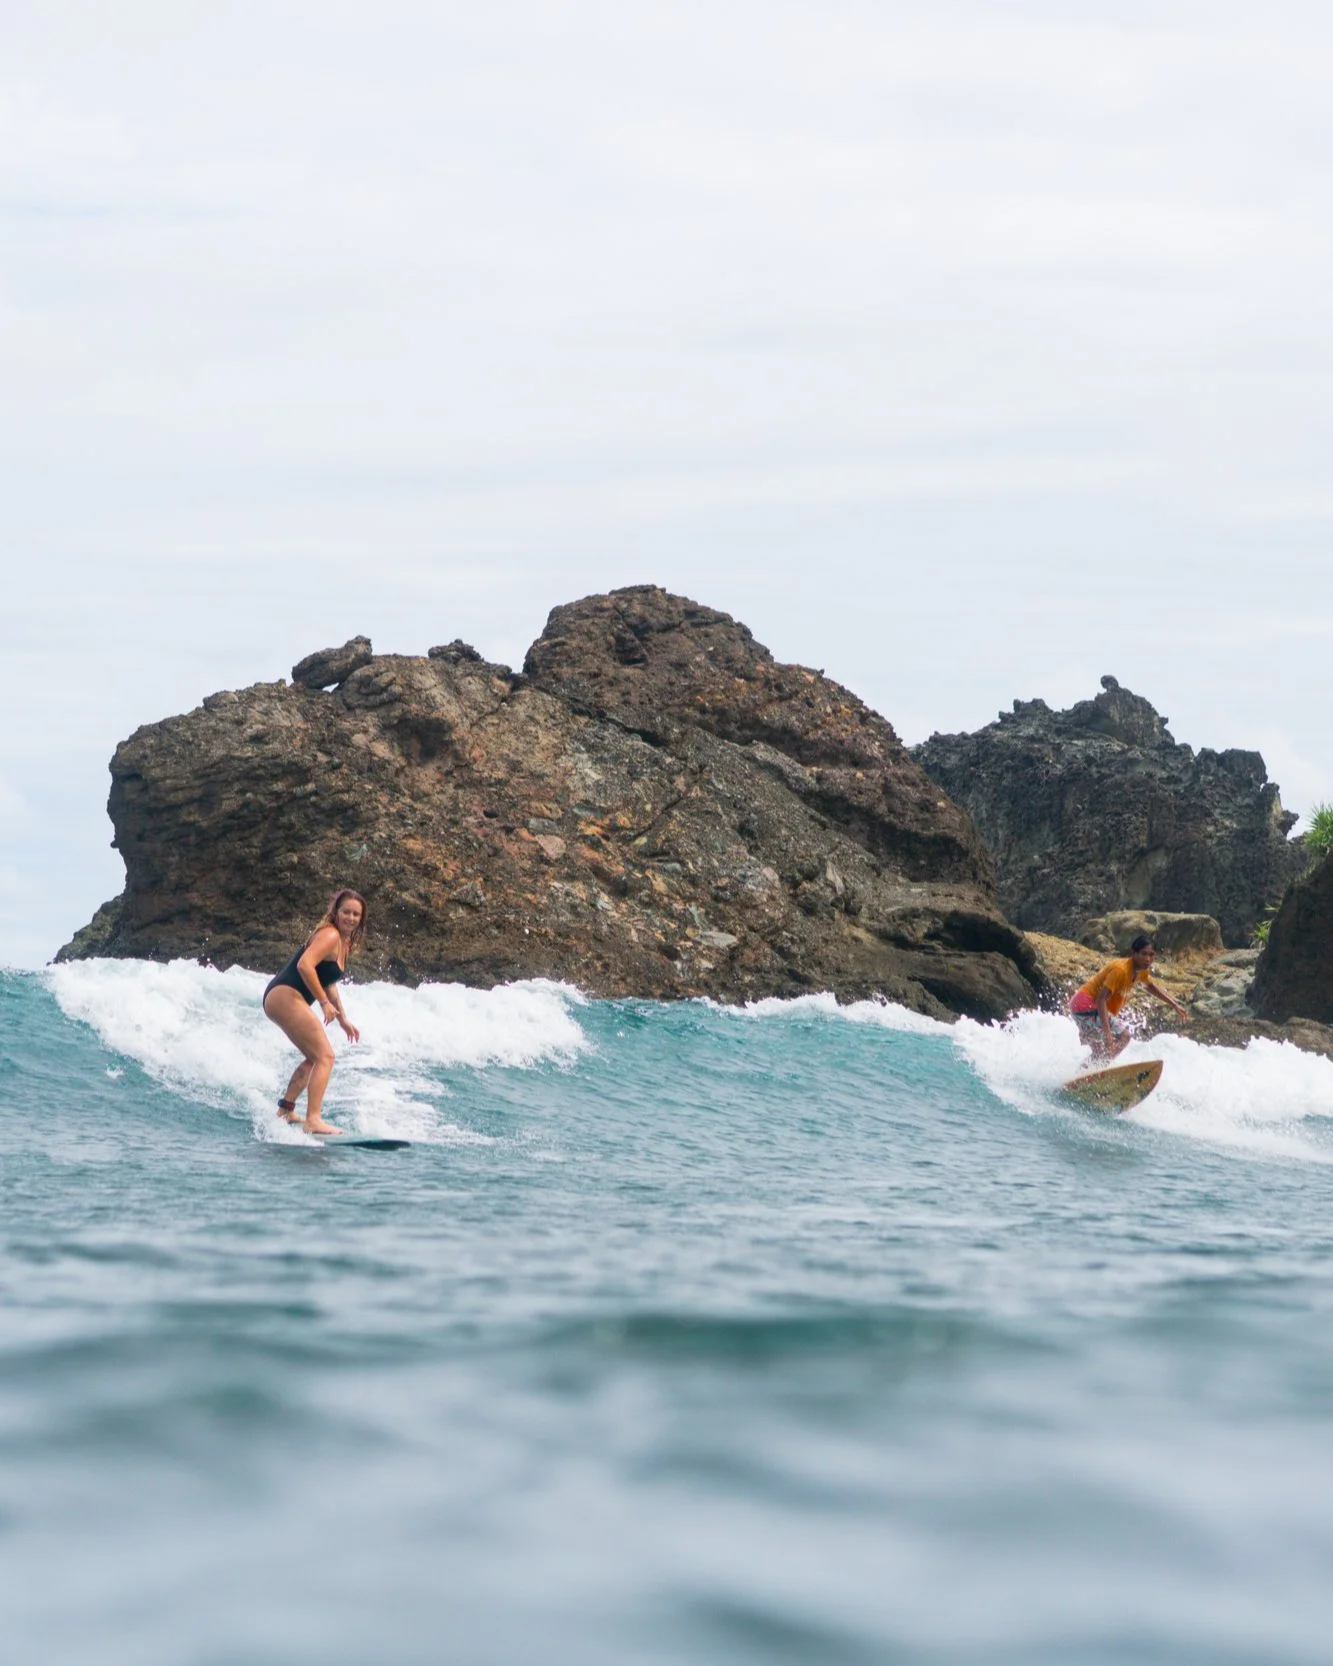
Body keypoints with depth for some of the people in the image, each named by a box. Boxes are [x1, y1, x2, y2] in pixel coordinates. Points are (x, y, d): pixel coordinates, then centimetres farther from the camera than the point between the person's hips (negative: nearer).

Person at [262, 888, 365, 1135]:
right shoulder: (330, 935, -12)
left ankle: (285, 1110, 28)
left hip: (281, 1000, 11)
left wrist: (343, 1019, 29)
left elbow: (328, 983, 30)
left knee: (314, 1058, 25)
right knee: (325, 1056, -15)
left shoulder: (345, 943, 20)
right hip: (286, 996, -11)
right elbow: (305, 965, -26)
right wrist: (325, 1002, -22)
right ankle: (313, 1120, -25)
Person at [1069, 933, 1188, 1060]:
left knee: (1100, 1055, 20)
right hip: (1086, 1004, -10)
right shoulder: (1120, 970, -26)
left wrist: (1175, 1005, 25)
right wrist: (1107, 1033, -40)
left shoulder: (1142, 970, 2)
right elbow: (1101, 999, -31)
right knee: (1123, 1035, -22)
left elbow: (1151, 986, 26)